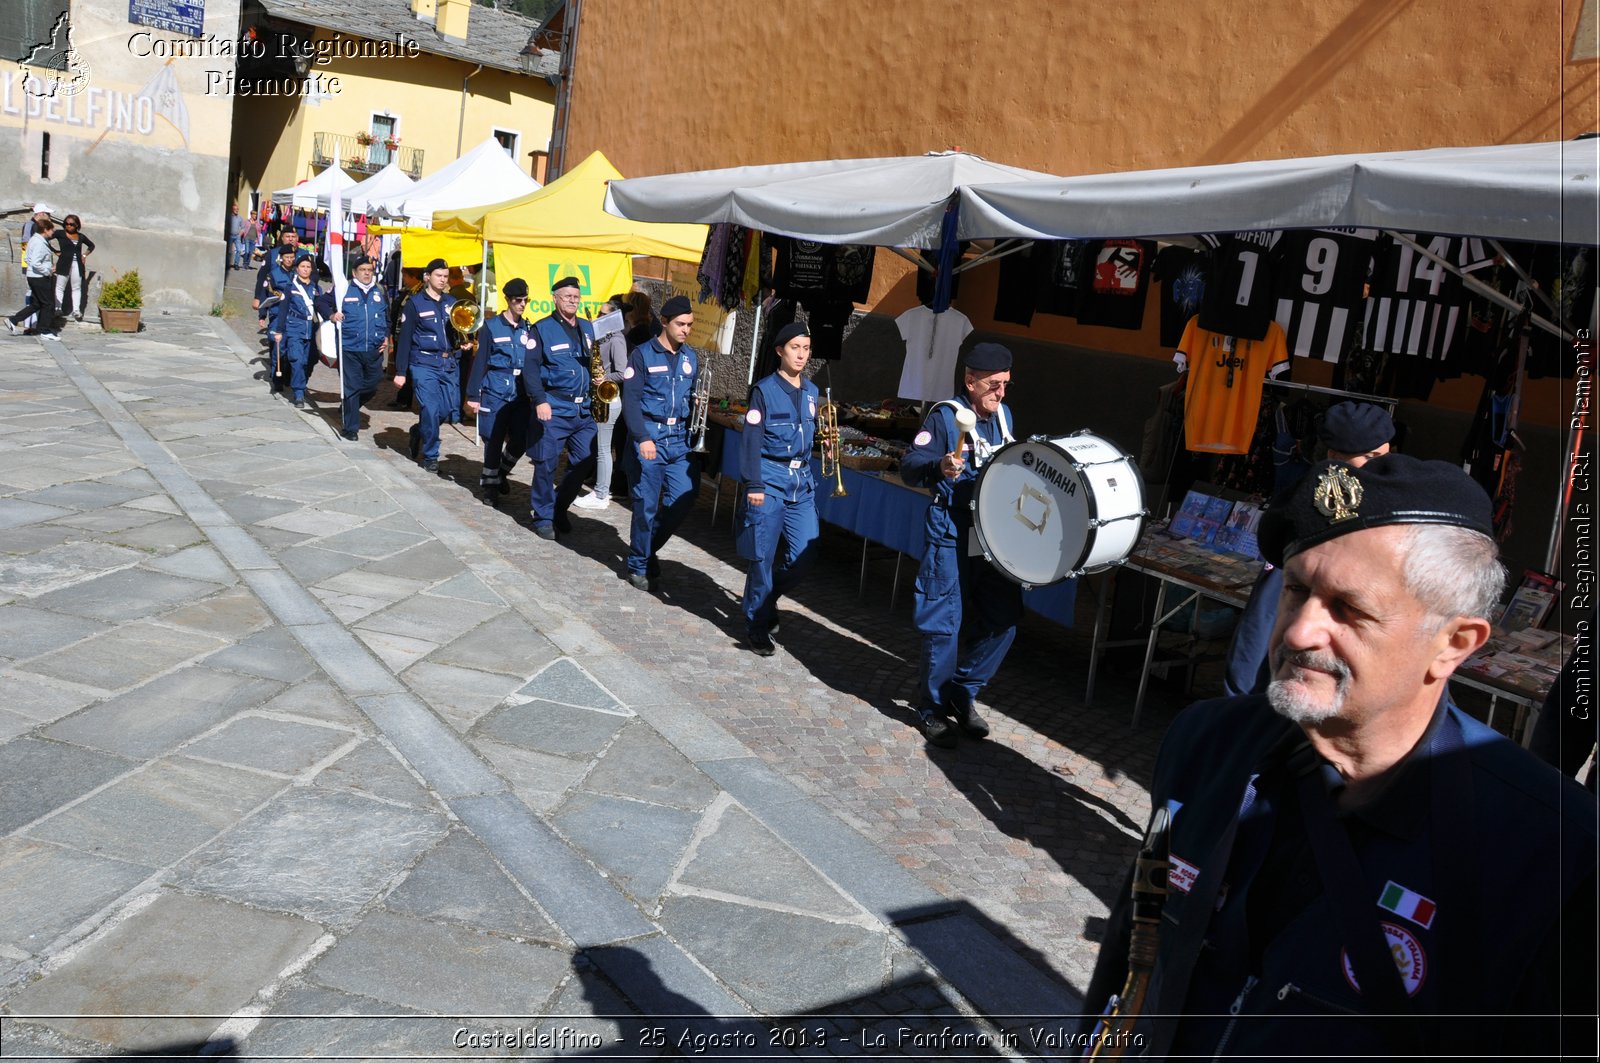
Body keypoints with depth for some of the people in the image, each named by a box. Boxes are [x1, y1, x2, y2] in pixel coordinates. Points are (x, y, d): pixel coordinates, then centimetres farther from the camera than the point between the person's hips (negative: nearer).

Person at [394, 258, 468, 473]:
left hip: (449, 364, 5)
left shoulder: (451, 302, 13)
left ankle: (419, 431, 31)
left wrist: (463, 342, -2)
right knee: (431, 409, -10)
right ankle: (430, 456, 7)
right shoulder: (415, 303, -1)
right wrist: (400, 371, -6)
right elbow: (404, 339, -3)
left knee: (450, 409, 3)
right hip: (424, 364, -5)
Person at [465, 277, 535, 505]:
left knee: (520, 441, 4)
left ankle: (501, 473, 31)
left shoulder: (528, 329, 9)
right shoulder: (491, 327, -2)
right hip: (496, 391, -4)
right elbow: (480, 361, -2)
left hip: (522, 393, 4)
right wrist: (473, 394, -5)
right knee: (494, 441, 2)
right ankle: (488, 485, 19)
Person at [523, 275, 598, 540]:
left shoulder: (587, 327, 14)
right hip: (553, 408, -5)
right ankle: (543, 517, 12)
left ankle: (559, 508, 22)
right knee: (546, 464, -1)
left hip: (584, 408, 5)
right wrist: (539, 400, -19)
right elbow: (531, 368, -9)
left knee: (585, 461, 4)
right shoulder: (542, 328, -3)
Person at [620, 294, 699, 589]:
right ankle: (638, 564, 14)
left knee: (682, 501, 0)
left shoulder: (691, 357, 11)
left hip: (680, 439, 5)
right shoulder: (643, 354, -5)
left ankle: (648, 547, 23)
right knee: (647, 504, -1)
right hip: (649, 436, -5)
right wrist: (642, 438, -20)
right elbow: (630, 399, -10)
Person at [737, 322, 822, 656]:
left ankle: (766, 600, 28)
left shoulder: (811, 392, 12)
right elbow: (752, 439, -10)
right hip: (771, 480, -6)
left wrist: (823, 440, 6)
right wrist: (753, 484, -16)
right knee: (763, 555, 0)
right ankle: (757, 624, 14)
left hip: (802, 481, 6)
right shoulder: (765, 390, -6)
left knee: (803, 555, 2)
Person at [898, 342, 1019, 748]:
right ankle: (933, 707, 15)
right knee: (944, 623, -2)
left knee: (1003, 620, 8)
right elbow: (909, 466, -19)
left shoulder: (1003, 415, 12)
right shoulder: (945, 415, -9)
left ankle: (963, 692, 26)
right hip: (951, 536, -7)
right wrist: (940, 466, -37)